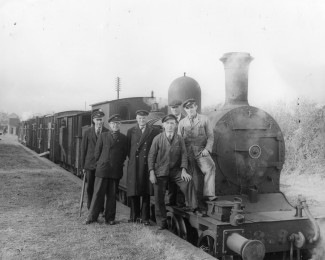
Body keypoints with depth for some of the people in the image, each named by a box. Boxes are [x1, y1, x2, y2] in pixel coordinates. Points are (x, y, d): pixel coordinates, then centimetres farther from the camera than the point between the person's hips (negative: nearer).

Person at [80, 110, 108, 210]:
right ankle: (90, 208, 20)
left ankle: (100, 209, 12)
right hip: (90, 164, 1)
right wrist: (83, 165, 3)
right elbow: (83, 149, 6)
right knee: (90, 187, 6)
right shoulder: (88, 132, 4)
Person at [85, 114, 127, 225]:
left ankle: (110, 218, 14)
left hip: (116, 171, 1)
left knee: (112, 195, 5)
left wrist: (119, 164, 10)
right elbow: (97, 152, 9)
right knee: (98, 193, 1)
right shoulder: (103, 136, 7)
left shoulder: (123, 138, 7)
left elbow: (124, 154, 11)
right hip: (102, 170, 0)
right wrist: (101, 163, 10)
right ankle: (92, 217, 10)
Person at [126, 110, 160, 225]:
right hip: (134, 165, 1)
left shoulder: (154, 131, 4)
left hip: (148, 165, -1)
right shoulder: (131, 131, 9)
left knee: (146, 192, 2)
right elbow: (128, 148, 12)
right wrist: (132, 158, 4)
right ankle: (134, 216, 16)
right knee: (133, 192, 3)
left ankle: (144, 217, 10)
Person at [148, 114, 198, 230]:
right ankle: (162, 223, 16)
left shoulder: (179, 139, 1)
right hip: (160, 171, -1)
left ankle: (194, 208, -16)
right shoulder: (157, 139, -3)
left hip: (175, 170, 1)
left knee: (188, 181, -25)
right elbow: (151, 156, -1)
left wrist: (183, 170, -11)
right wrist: (152, 173, -8)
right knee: (159, 198, 2)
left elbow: (184, 155, 2)